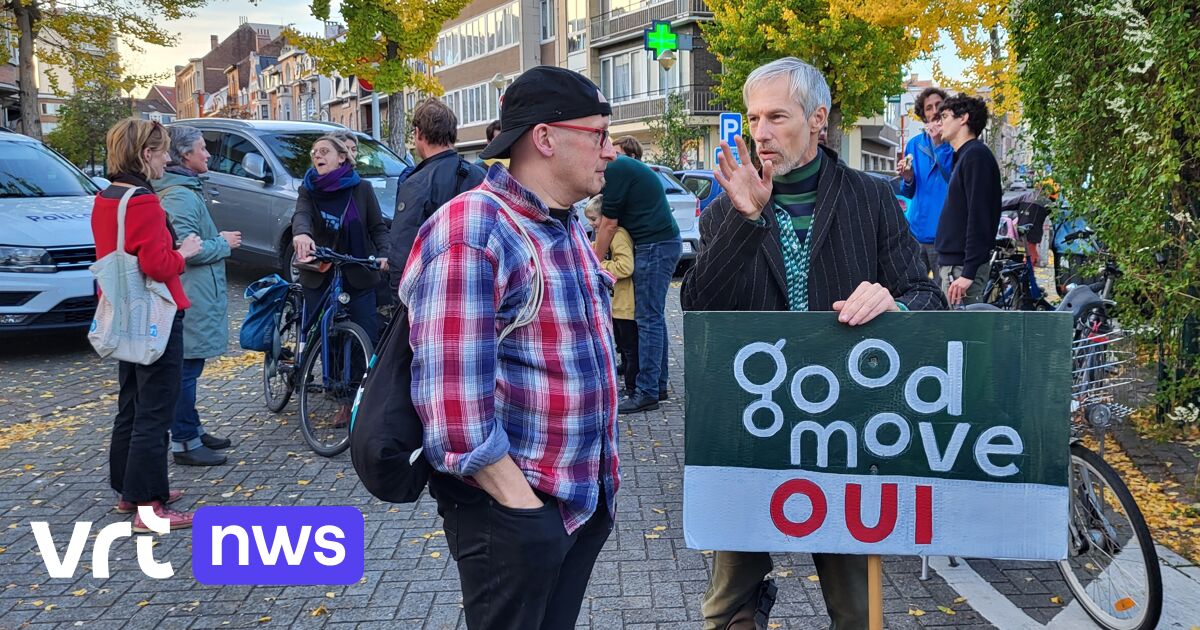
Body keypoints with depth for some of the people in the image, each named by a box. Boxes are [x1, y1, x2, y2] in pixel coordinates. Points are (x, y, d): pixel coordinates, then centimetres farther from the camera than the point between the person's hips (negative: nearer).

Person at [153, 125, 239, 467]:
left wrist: (219, 240, 10)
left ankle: (193, 430, 29)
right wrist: (224, 243, -10)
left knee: (187, 368, 18)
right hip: (190, 297, -11)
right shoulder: (181, 196, -18)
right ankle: (185, 443, 3)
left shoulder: (184, 190, 16)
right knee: (186, 370, -4)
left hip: (193, 294, 11)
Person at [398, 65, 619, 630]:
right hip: (514, 509, -8)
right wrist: (517, 503, -21)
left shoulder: (567, 227, 11)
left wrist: (601, 479, 16)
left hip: (586, 497, 9)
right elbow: (452, 392, -24)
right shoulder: (471, 231, -19)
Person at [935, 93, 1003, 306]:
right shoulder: (963, 156, 18)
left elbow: (979, 218, -19)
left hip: (963, 266, -10)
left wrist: (967, 272, -23)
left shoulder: (976, 155, -11)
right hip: (951, 263, 10)